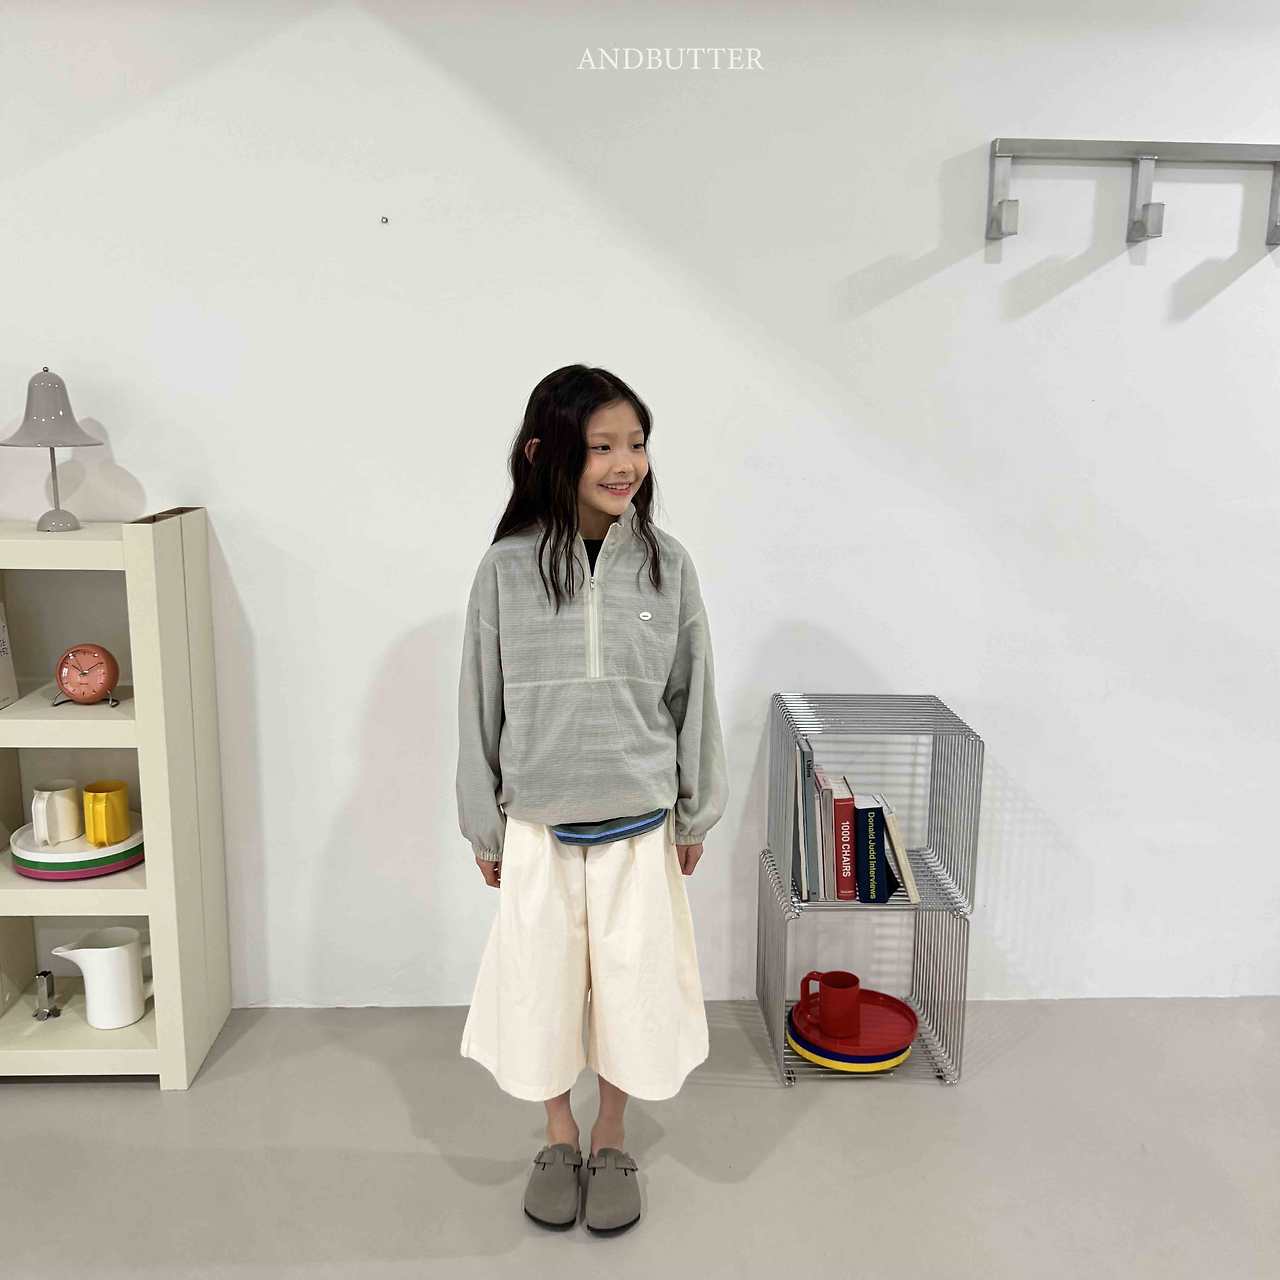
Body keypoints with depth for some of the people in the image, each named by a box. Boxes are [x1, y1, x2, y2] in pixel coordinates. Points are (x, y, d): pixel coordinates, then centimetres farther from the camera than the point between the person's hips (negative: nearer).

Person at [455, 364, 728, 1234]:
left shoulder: (666, 563, -7)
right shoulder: (507, 566, -9)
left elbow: (693, 697, 0)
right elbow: (481, 704, -2)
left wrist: (696, 816, 5)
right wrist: (484, 828, 3)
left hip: (639, 822, 1)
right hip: (538, 825, 0)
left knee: (630, 982, 13)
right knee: (542, 982, 14)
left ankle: (611, 1140, 38)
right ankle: (559, 1138, 40)